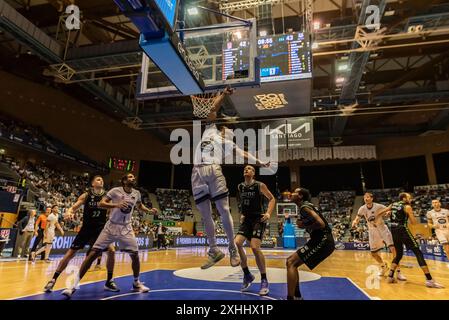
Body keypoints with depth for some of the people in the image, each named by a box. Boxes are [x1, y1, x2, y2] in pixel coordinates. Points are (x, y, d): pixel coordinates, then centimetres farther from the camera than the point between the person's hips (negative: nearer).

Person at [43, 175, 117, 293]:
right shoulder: (86, 195, -5)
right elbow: (74, 207, -6)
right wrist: (69, 212, -28)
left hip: (101, 230, 1)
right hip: (86, 229, -1)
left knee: (111, 251, -12)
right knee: (70, 254, 1)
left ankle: (109, 282, 4)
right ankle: (53, 280, 20)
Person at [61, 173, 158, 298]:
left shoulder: (136, 193, 2)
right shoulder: (115, 191, -11)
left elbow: (139, 206, 21)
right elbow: (101, 204, -17)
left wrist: (149, 211, 3)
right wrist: (116, 205, -32)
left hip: (126, 228, 3)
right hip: (112, 226, -3)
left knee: (135, 255, -1)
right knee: (93, 253, -8)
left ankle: (136, 283, 20)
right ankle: (75, 285, 4)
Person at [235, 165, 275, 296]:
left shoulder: (260, 185, -7)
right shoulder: (240, 187, 8)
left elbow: (272, 199, -2)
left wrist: (268, 213, -15)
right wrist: (242, 214, 14)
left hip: (258, 219, -5)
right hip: (246, 220, 5)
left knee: (255, 247, -20)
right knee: (237, 243, -13)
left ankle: (264, 280, -1)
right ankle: (247, 275, 7)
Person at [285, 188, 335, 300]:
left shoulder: (304, 207, -14)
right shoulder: (305, 206, 16)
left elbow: (320, 224, -26)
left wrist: (304, 226, -12)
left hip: (322, 241, -10)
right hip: (321, 240, 10)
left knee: (291, 263, -12)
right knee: (291, 261, 14)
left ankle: (290, 298, -11)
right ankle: (297, 296, 23)